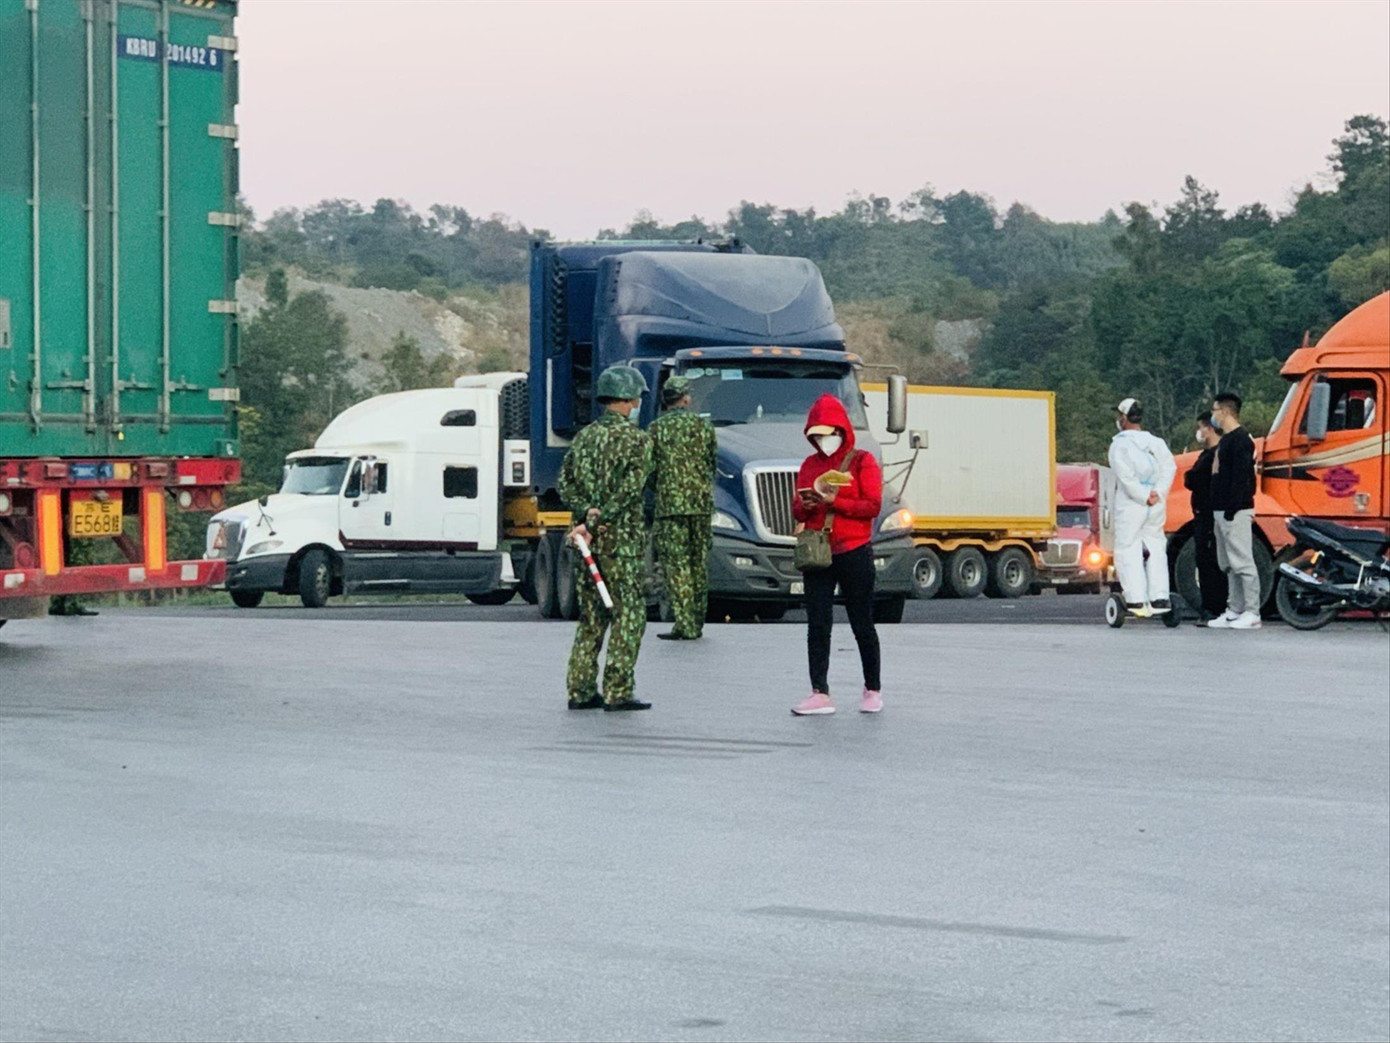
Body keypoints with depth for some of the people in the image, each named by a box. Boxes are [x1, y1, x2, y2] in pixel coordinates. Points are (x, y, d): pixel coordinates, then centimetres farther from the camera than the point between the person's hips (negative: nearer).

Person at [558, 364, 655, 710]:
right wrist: (597, 521, -14)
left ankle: (580, 691, 12)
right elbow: (629, 489, -16)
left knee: (591, 617, 12)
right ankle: (618, 692, -6)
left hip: (589, 539, 7)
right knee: (628, 615, -2)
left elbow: (566, 484, 4)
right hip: (621, 539, -7)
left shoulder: (583, 437, 13)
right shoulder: (637, 439, -7)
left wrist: (587, 512, -9)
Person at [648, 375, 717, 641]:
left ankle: (685, 623, -12)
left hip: (669, 502, -3)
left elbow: (651, 469, 3)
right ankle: (697, 622, 16)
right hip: (702, 501, 3)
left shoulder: (657, 428, -1)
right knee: (699, 563, 11)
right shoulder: (704, 425, 7)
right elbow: (711, 464, 14)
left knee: (675, 564, -4)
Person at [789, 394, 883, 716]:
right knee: (817, 625, -2)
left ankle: (873, 690, 17)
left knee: (862, 625, 4)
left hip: (853, 554, -4)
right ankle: (819, 693, -3)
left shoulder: (862, 461, -2)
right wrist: (805, 506, -10)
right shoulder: (809, 465, 13)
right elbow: (797, 511, 14)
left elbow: (873, 506, -11)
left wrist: (834, 501, -19)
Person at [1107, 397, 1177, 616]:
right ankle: (1159, 597, 6)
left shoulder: (1120, 445, -5)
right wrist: (1157, 493, -7)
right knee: (1155, 550, 13)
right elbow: (1169, 467, 0)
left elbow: (1127, 477, -15)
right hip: (1157, 506, 5)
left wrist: (1144, 497, -12)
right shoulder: (1157, 443, 11)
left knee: (1127, 550, -1)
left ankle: (1136, 599, -11)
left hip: (1131, 505, -5)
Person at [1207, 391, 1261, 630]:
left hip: (1235, 511, -11)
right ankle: (1234, 611, 15)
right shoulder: (1225, 440, 19)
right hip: (1221, 511, 11)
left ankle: (1252, 613, -11)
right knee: (1229, 565, 12)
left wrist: (1232, 509, -23)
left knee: (1242, 562, -10)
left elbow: (1240, 476, -20)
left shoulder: (1240, 440, -13)